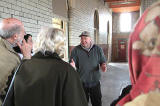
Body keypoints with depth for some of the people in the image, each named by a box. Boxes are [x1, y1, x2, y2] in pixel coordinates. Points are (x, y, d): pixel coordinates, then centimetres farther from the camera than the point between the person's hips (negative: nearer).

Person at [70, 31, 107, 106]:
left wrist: (103, 66, -17)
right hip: (81, 83, -1)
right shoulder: (76, 50, -5)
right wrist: (72, 66, -30)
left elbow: (102, 62, 5)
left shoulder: (98, 49, -1)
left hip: (95, 82, 1)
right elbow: (72, 63, -6)